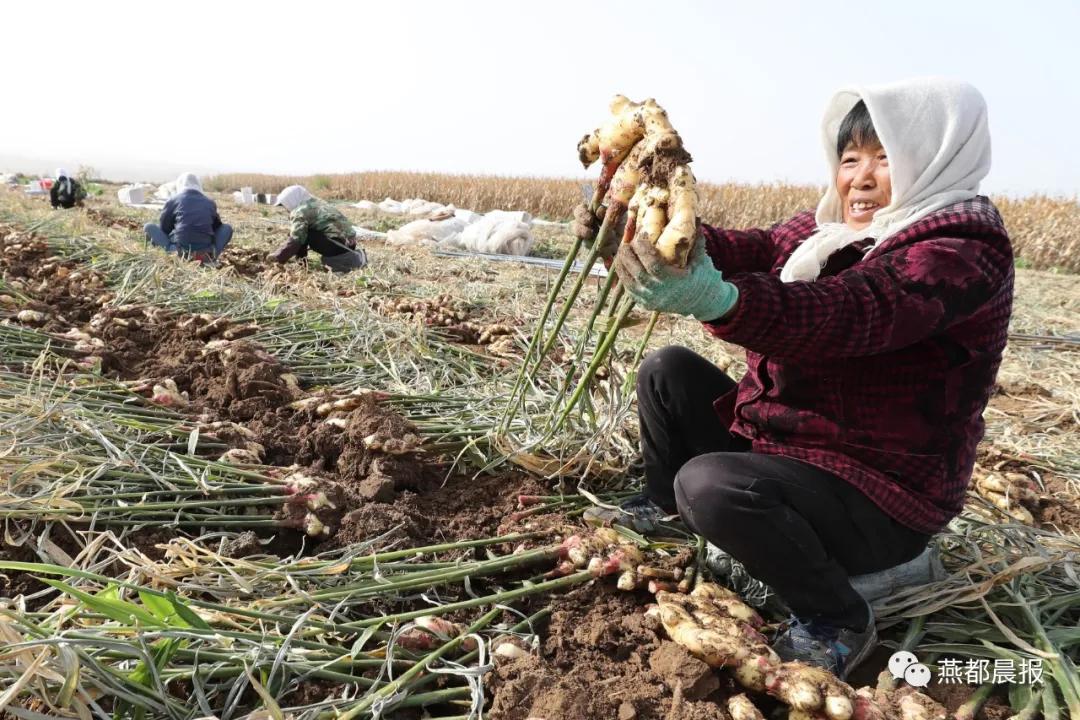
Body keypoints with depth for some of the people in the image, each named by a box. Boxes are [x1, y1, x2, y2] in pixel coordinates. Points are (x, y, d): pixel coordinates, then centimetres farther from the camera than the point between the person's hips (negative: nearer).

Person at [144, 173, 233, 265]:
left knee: (149, 226, 17)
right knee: (227, 228, 24)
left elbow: (163, 228, 12)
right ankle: (211, 256, -1)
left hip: (180, 250, -1)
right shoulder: (210, 203, 12)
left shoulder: (172, 201, 6)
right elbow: (217, 226, 23)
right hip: (206, 250, 1)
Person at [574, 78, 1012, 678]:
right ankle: (664, 504, 28)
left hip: (876, 500, -8)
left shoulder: (965, 252, -21)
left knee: (713, 485, -32)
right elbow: (752, 249, -9)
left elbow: (851, 312, -40)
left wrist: (716, 300, -58)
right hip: (779, 439, 8)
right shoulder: (833, 227, 6)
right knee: (669, 370, 6)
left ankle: (838, 618, -7)